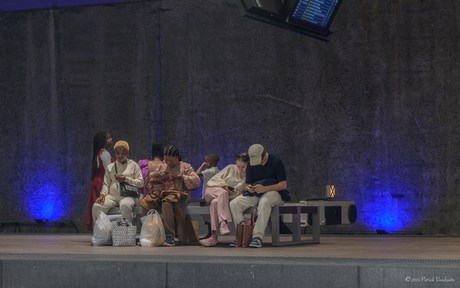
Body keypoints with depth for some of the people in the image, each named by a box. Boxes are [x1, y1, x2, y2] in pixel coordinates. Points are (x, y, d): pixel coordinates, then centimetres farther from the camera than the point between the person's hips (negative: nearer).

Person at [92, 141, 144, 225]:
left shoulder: (133, 165, 12)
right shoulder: (110, 167, 22)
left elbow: (141, 183, 5)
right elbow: (106, 184, 17)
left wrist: (125, 179, -8)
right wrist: (102, 194, -4)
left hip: (127, 196, -3)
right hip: (112, 196, 3)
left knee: (125, 205, -41)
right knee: (96, 206, -26)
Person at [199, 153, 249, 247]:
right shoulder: (231, 168, 11)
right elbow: (215, 179, 9)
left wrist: (235, 193, -22)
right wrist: (224, 185, -10)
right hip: (212, 190, 1)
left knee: (215, 202, -37)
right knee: (223, 193, -37)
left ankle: (214, 235, -49)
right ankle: (223, 222, -54)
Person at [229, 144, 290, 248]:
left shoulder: (276, 162, -7)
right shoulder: (251, 165, 9)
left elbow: (283, 185, -12)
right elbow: (246, 184, 11)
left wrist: (264, 188, -25)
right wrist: (248, 188, -16)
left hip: (273, 193, -5)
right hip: (255, 193, 5)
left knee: (264, 202, -42)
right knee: (234, 204, -20)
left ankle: (258, 237, -42)